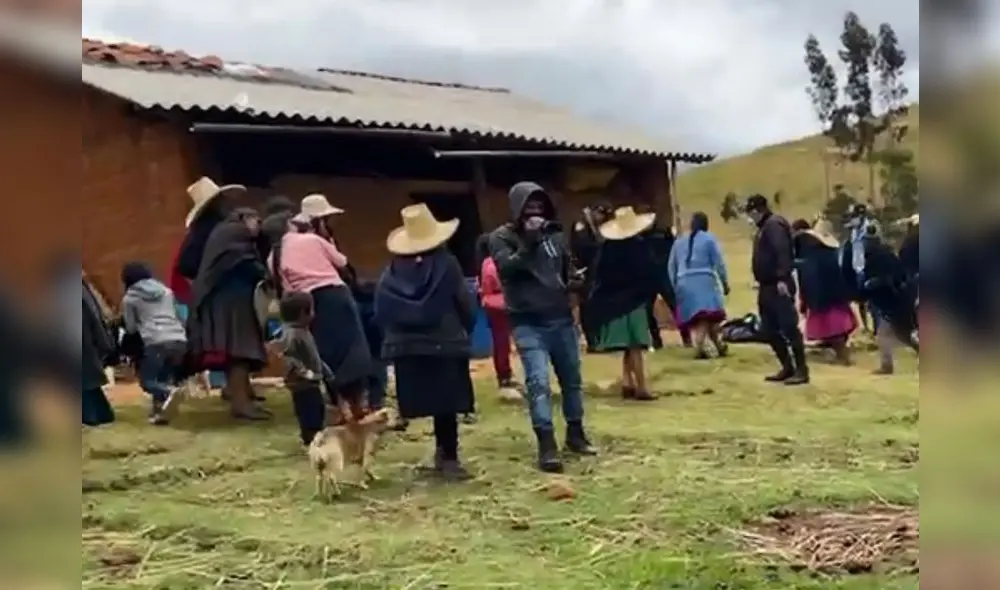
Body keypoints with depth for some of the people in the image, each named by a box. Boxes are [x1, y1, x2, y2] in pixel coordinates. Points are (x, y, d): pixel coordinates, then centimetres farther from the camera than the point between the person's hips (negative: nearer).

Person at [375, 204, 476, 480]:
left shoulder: (392, 271, 3)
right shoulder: (447, 265, -7)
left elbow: (380, 312, 3)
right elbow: (465, 304, -3)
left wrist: (394, 337, 13)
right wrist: (467, 331, 14)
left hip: (406, 346, 4)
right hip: (445, 344, -3)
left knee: (430, 402, 9)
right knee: (446, 403, 1)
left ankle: (444, 452, 18)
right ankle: (448, 457, 4)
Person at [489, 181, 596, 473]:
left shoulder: (555, 233, 8)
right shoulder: (501, 237, -3)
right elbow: (507, 268, -19)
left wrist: (575, 281, 5)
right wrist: (529, 241, -24)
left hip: (561, 318, 5)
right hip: (527, 323, -5)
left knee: (572, 378, 13)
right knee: (538, 382, -13)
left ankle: (575, 433, 29)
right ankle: (547, 445, -13)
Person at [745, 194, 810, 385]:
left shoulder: (774, 225, -11)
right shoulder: (764, 227, 20)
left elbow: (782, 253, -23)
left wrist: (782, 279, -29)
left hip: (778, 286, -11)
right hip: (768, 286, 11)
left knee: (789, 327, -7)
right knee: (769, 330, 11)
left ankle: (801, 370, -3)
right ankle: (788, 367, 20)